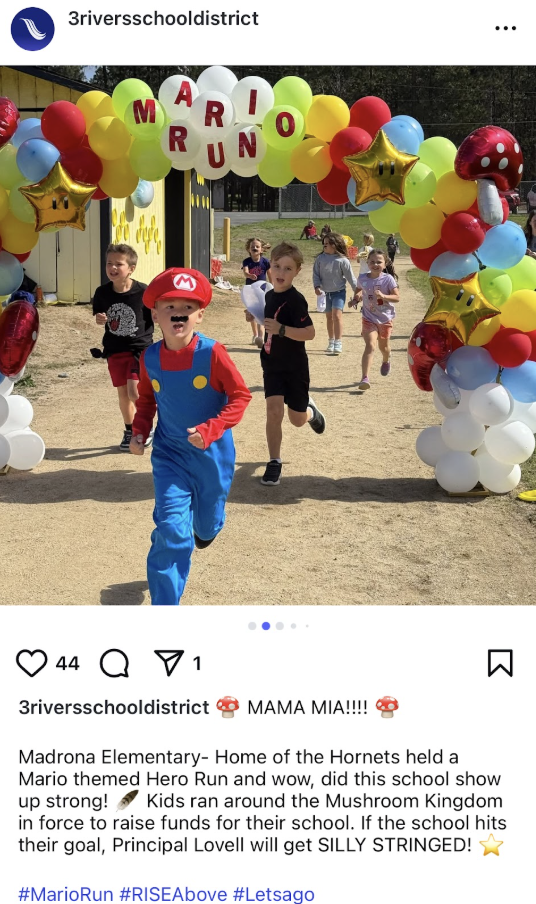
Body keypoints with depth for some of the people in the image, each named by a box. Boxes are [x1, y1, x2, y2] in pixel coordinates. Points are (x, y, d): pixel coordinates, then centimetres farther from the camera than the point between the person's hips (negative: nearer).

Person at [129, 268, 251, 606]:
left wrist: (211, 429, -25)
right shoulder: (150, 358, -9)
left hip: (212, 454, -1)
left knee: (207, 525, 21)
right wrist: (140, 432, -6)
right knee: (171, 531, -12)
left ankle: (205, 526, 62)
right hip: (170, 455, 1)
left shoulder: (212, 353, -20)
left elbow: (241, 396, -13)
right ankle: (164, 606, -1)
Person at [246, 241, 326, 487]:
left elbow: (309, 332, -25)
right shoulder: (270, 295, 3)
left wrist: (280, 329, -36)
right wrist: (256, 316, 2)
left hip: (295, 367, -5)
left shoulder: (295, 299, -19)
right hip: (272, 365, 5)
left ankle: (310, 411, 46)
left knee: (297, 419, 9)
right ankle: (274, 463, -1)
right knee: (273, 410, -10)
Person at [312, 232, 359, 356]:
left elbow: (350, 276, -7)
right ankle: (331, 342, 27)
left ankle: (338, 343, -12)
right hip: (326, 292, 4)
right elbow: (316, 274, 2)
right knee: (329, 316, 13)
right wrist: (317, 286, -13)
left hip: (339, 291, -4)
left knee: (337, 314, -17)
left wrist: (357, 290, -5)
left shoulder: (342, 260, -12)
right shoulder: (320, 258, -4)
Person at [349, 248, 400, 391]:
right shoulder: (363, 279, -7)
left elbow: (397, 297, -17)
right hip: (369, 318, 0)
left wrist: (383, 296, -33)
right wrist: (357, 297, -5)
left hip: (385, 318, 0)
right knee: (370, 345, -18)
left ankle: (386, 361, 57)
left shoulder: (388, 279, -15)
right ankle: (365, 378, -26)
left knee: (383, 345, 19)